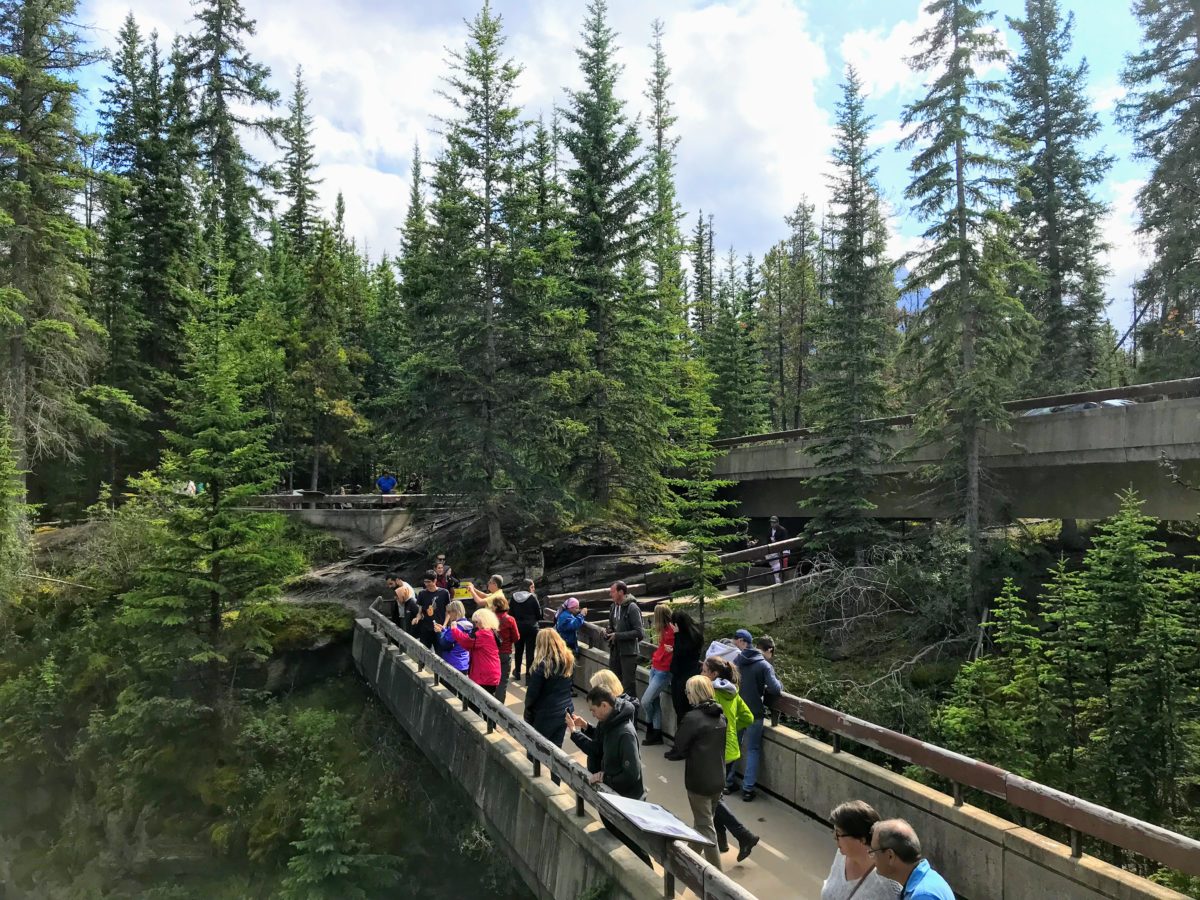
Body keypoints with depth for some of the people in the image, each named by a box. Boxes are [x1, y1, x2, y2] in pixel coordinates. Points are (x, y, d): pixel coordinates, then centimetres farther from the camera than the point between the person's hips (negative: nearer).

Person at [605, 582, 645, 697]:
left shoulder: (632, 608, -16)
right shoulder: (614, 607, 8)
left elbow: (639, 632, -20)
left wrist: (618, 635, -19)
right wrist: (608, 631, -1)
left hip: (628, 652, -8)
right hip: (615, 650, 8)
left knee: (629, 685, 0)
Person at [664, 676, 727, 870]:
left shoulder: (693, 718, -20)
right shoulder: (720, 716, 2)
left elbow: (679, 748, -14)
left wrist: (669, 754, 7)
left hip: (699, 781, -7)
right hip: (718, 779, 7)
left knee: (705, 826, 4)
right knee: (704, 820, 23)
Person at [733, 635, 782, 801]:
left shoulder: (738, 660, 2)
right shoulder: (765, 666, -15)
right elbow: (775, 690, -23)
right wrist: (780, 684, -2)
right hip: (754, 713, -5)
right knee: (753, 750, 8)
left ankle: (728, 782, 24)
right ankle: (748, 789, 7)